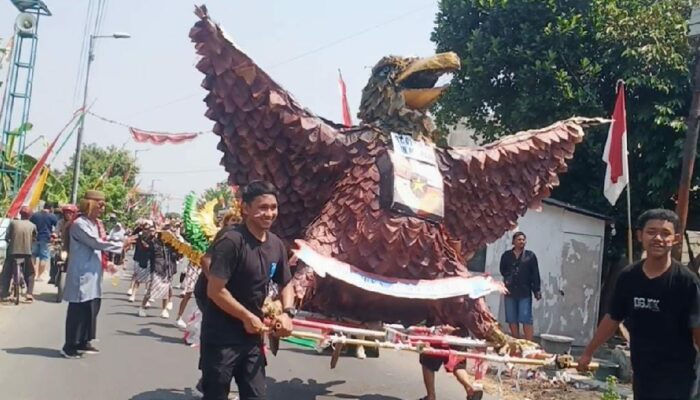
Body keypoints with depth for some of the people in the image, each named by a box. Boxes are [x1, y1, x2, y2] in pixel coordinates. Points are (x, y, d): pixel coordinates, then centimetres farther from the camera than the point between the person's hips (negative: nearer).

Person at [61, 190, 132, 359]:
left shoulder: (96, 223, 14)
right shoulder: (79, 224, -15)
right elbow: (96, 243, -21)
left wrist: (106, 263, 7)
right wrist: (121, 245, -15)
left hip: (93, 274, 9)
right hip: (82, 274, -9)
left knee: (92, 309, 13)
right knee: (78, 310, -4)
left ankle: (83, 342, 23)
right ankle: (70, 346, 5)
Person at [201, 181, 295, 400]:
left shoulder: (276, 245, 3)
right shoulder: (231, 241, -19)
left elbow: (286, 284, 17)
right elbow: (215, 290, -23)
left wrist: (287, 313, 0)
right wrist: (248, 317, -16)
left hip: (252, 336, 7)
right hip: (222, 337, -7)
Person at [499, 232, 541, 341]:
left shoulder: (530, 256, 3)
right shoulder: (506, 255, 7)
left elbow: (535, 275, 0)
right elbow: (502, 270, 16)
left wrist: (537, 290, -5)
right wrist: (507, 277, -4)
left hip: (525, 293, -2)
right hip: (510, 292, 3)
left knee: (526, 319, -8)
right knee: (512, 320, 7)